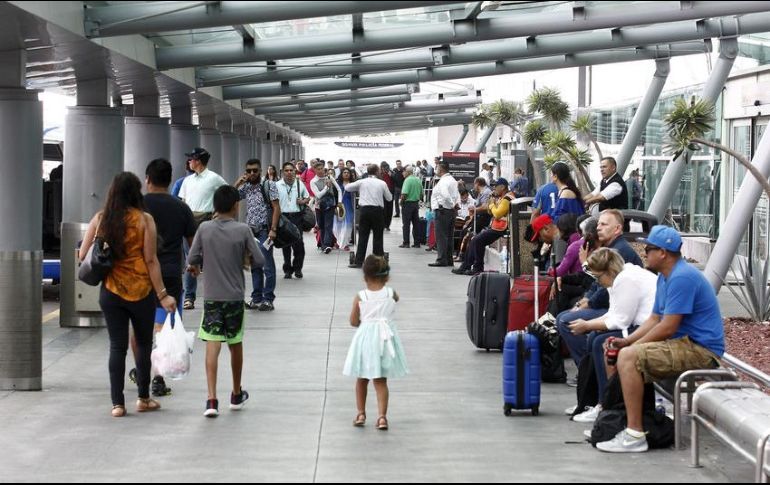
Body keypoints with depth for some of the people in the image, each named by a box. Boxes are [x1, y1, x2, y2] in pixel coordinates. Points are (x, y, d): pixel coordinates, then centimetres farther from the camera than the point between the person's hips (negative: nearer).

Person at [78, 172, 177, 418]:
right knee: (144, 344, 14)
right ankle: (143, 398, 22)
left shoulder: (100, 219, 0)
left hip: (110, 291, 2)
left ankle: (117, 403, 3)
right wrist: (162, 295, -8)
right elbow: (151, 260, -11)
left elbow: (83, 255, -1)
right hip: (141, 291, -2)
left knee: (117, 346, 7)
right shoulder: (144, 220, -8)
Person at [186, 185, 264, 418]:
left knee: (212, 346, -4)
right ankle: (236, 395, 31)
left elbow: (191, 260, -1)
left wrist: (195, 266, 21)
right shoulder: (243, 230, -8)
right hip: (235, 296, 0)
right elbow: (259, 261, -6)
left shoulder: (204, 229, -4)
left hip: (211, 296, 0)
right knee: (235, 345, 16)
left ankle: (212, 399, -16)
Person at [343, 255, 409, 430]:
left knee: (362, 379, 17)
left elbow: (353, 322, -3)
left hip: (365, 337, -1)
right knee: (381, 381, 6)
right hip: (385, 338, 1)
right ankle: (382, 416, -5)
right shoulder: (390, 293, -6)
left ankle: (361, 414, 21)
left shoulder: (360, 297, -10)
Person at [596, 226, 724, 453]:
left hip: (701, 351, -11)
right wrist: (627, 341, 1)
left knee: (629, 357, -25)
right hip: (687, 345, 11)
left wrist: (632, 345, -10)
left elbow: (667, 328, -21)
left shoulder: (682, 277, -19)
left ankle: (635, 435, -25)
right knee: (626, 352, 19)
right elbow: (654, 319, 17)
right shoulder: (665, 277, 15)